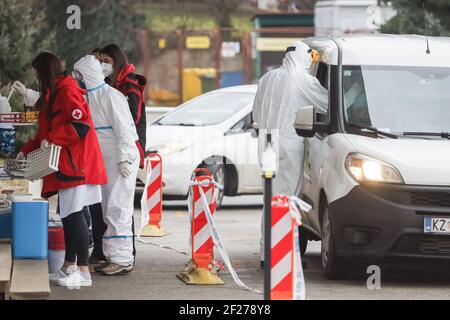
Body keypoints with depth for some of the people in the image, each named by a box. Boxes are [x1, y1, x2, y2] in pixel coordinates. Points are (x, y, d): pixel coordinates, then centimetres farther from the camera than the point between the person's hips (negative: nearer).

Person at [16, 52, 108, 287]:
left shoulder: (67, 91, -11)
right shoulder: (53, 95, 22)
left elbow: (81, 124, -20)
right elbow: (48, 131, 30)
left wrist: (52, 140, -18)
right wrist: (27, 151, 27)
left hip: (76, 162, -10)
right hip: (65, 164, 10)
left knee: (75, 214, -11)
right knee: (68, 215, 12)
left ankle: (83, 272, -12)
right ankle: (69, 267, 17)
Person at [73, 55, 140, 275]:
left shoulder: (110, 96, -14)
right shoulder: (88, 97, 15)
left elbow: (123, 128, -19)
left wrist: (124, 158, -23)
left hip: (121, 159, -10)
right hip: (106, 161, 10)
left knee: (118, 208, -11)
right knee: (109, 210, 12)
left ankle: (123, 260, -10)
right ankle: (114, 257, 18)